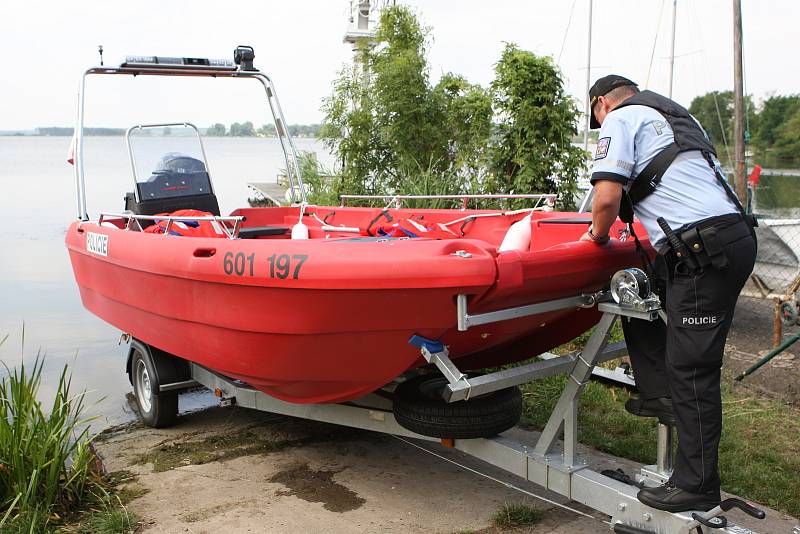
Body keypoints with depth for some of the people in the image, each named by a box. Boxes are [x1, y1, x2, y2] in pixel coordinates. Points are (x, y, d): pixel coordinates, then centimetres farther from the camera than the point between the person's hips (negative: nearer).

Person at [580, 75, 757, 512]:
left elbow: (607, 197, -10)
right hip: (736, 233, 9)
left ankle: (697, 486, 4)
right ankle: (660, 394, 22)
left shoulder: (620, 118, 2)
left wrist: (599, 234, 9)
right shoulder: (678, 117, 28)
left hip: (705, 250, -9)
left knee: (692, 369, -4)